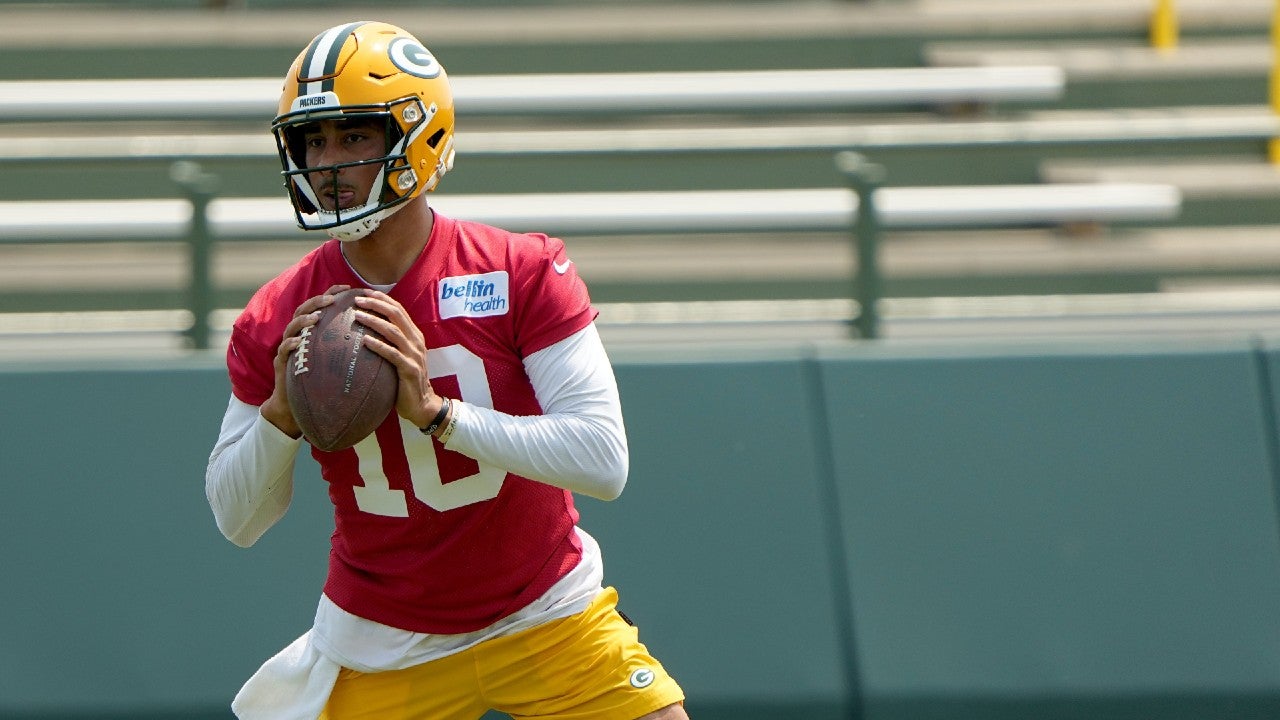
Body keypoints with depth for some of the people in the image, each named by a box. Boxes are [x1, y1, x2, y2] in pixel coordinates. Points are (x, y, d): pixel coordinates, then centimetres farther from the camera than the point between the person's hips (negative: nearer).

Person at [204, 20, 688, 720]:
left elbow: (604, 463, -22)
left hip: (549, 622, -1)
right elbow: (237, 520, 0)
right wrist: (282, 410, -19)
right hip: (379, 652, 1)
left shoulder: (523, 272, -14)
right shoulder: (275, 323, -6)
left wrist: (435, 410, -31)